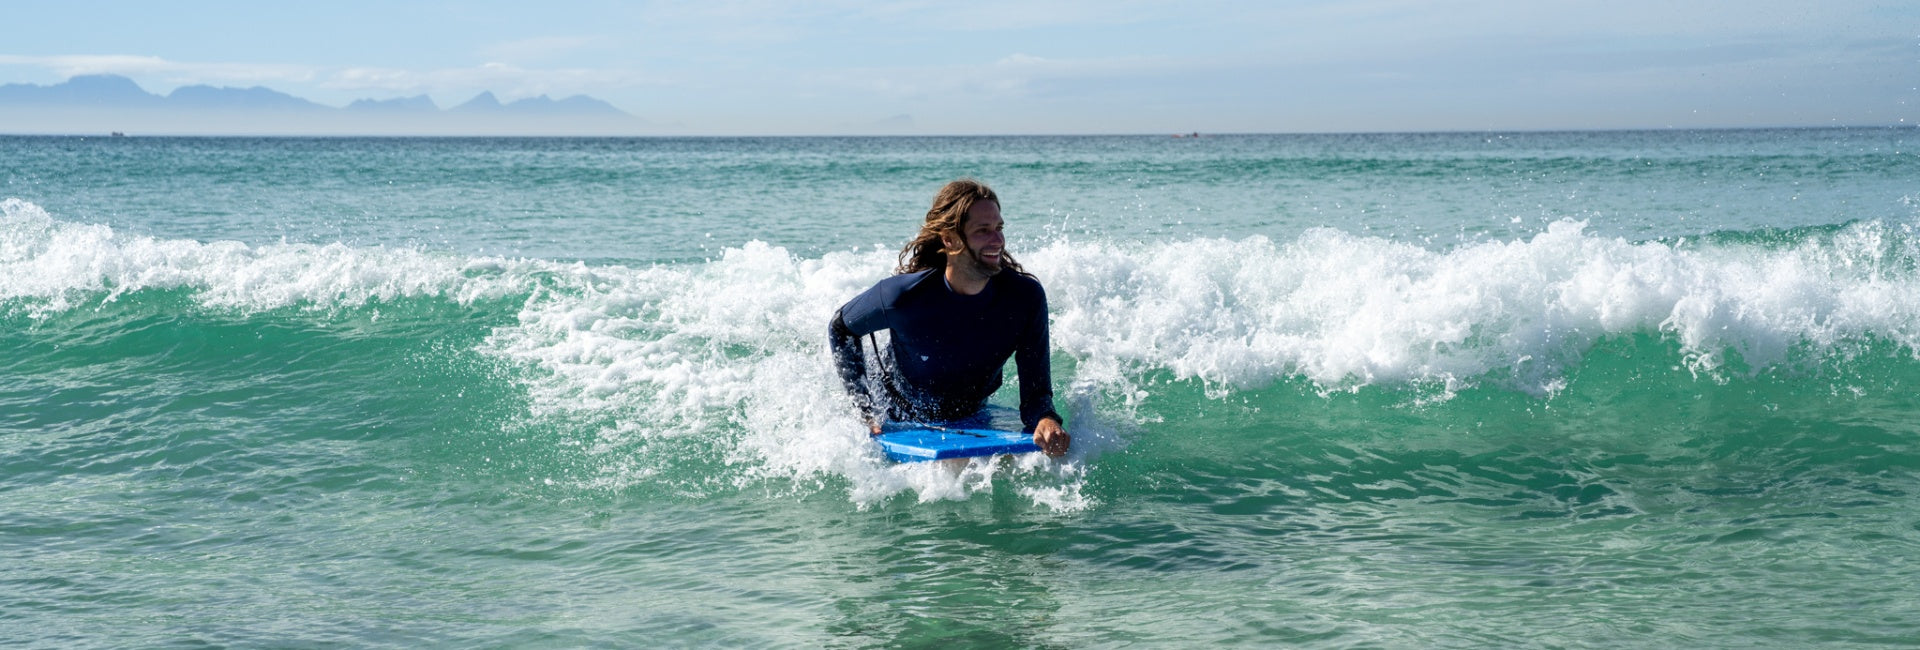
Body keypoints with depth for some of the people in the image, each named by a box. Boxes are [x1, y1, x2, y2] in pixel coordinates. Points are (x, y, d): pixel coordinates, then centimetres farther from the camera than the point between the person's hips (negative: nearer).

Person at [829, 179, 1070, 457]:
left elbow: (1036, 392, -23)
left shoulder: (1026, 298, -26)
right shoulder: (903, 297, -31)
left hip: (973, 422, 2)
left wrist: (1045, 420, -48)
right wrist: (865, 412, -14)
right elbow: (841, 327, -10)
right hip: (898, 425, -2)